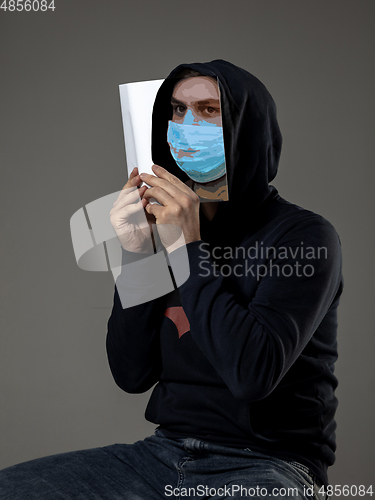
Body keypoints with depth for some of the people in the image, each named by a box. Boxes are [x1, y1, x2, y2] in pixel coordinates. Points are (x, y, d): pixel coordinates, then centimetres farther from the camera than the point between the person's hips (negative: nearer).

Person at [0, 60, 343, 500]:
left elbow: (253, 373, -23)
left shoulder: (305, 236, -9)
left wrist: (188, 251, -18)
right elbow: (133, 374, 3)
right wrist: (135, 256, -7)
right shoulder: (167, 229, 6)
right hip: (167, 449, 5)